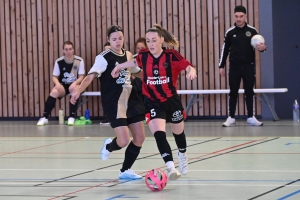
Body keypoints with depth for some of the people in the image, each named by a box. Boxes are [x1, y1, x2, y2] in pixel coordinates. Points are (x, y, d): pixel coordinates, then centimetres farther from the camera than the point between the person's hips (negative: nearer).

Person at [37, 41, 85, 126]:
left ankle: (72, 117, -31)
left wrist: (75, 83, -28)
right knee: (54, 92, -31)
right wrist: (57, 83, -23)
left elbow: (81, 77, -7)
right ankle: (45, 117, -26)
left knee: (74, 89, -37)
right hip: (62, 86, 1)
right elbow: (54, 77, 0)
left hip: (74, 85, -1)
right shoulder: (59, 62, -4)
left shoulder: (79, 61, -7)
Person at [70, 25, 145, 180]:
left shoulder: (128, 55, 8)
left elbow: (138, 72, 28)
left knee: (140, 137, 6)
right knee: (124, 141, -15)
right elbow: (91, 76, -25)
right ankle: (108, 147, 23)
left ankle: (125, 170, 23)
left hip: (131, 100, 7)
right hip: (113, 103, -7)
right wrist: (78, 91, -40)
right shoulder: (104, 57, -13)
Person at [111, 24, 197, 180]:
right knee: (159, 134, -22)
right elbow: (136, 62, 20)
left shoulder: (171, 56, -14)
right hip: (152, 103, 0)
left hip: (172, 101, 0)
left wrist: (191, 71, -46)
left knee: (178, 132, 21)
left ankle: (182, 154, 54)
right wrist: (120, 66, 19)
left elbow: (188, 67, -25)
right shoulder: (144, 56, -4)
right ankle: (171, 167, -28)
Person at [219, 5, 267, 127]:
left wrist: (263, 48, -19)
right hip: (234, 67, 0)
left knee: (249, 92, 6)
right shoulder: (230, 32, 1)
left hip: (249, 66, 0)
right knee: (233, 92, 3)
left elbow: (259, 45, 5)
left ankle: (251, 117, 13)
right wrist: (221, 66, 3)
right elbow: (225, 49, 5)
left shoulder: (252, 31, 0)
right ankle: (231, 118, 8)